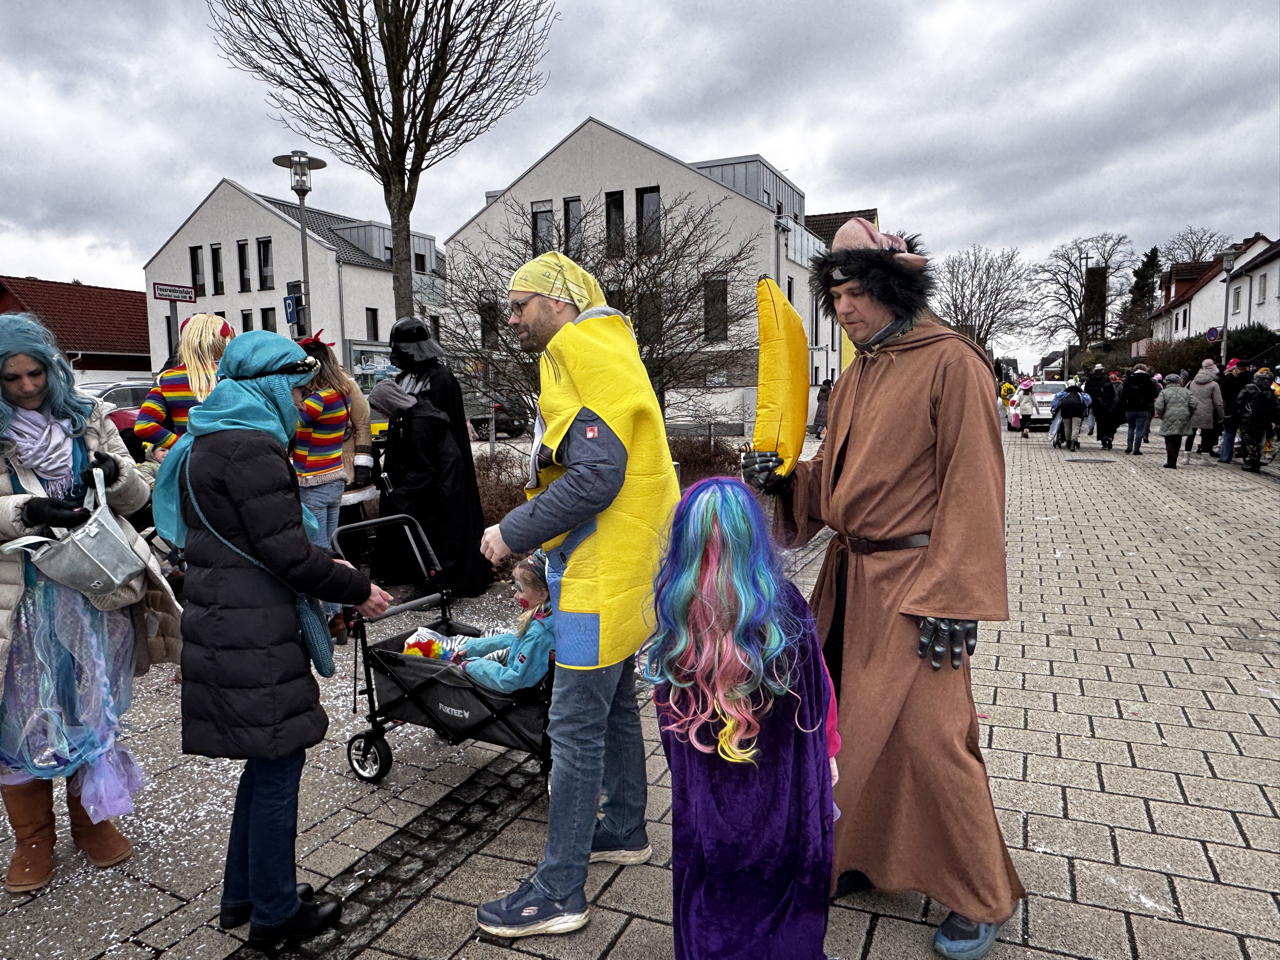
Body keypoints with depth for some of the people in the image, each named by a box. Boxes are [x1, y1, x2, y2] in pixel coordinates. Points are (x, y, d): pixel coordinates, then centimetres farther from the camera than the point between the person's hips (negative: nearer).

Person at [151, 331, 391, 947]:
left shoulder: (209, 443, 16)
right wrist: (357, 590, -8)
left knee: (266, 761, 20)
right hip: (251, 639, -10)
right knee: (278, 763, 3)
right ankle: (274, 914, 19)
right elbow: (285, 553, -20)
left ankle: (243, 895, 33)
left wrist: (326, 566, 17)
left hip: (225, 627, 10)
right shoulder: (251, 448, -18)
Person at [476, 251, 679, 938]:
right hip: (616, 569, 11)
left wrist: (513, 532, -17)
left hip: (600, 572, -11)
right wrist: (546, 547, 17)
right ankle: (624, 829, 38)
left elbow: (597, 473, -26)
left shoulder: (584, 353, -14)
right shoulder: (602, 350, 18)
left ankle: (558, 892, 9)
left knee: (575, 726, -3)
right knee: (613, 703, 21)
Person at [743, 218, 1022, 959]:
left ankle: (984, 899, 20)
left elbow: (972, 487, -15)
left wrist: (953, 599, -19)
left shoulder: (951, 362, -11)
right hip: (851, 575, 8)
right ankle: (861, 855, 36)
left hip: (915, 580, -7)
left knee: (928, 736, -3)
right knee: (844, 720, 14)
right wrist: (784, 479, -2)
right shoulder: (855, 377, 13)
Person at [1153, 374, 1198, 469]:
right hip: (1183, 421, 3)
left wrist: (1161, 416, 5)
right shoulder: (1186, 391, 8)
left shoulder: (1164, 392, -3)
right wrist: (1189, 415, 13)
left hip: (1169, 421, -3)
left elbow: (1159, 407, -12)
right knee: (1177, 442, 12)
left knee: (1170, 442, 2)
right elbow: (1194, 405, 0)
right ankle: (1172, 462, 17)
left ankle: (1171, 463, -3)